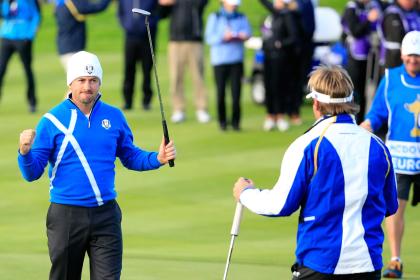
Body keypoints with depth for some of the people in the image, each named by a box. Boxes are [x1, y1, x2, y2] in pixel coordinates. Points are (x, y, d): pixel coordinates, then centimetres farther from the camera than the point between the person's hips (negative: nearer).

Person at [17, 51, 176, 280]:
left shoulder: (114, 117, 6)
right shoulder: (52, 120, -3)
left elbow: (130, 157, 17)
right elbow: (32, 173, -4)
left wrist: (157, 159, -1)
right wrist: (25, 152, -24)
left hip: (106, 216, 2)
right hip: (66, 216, -1)